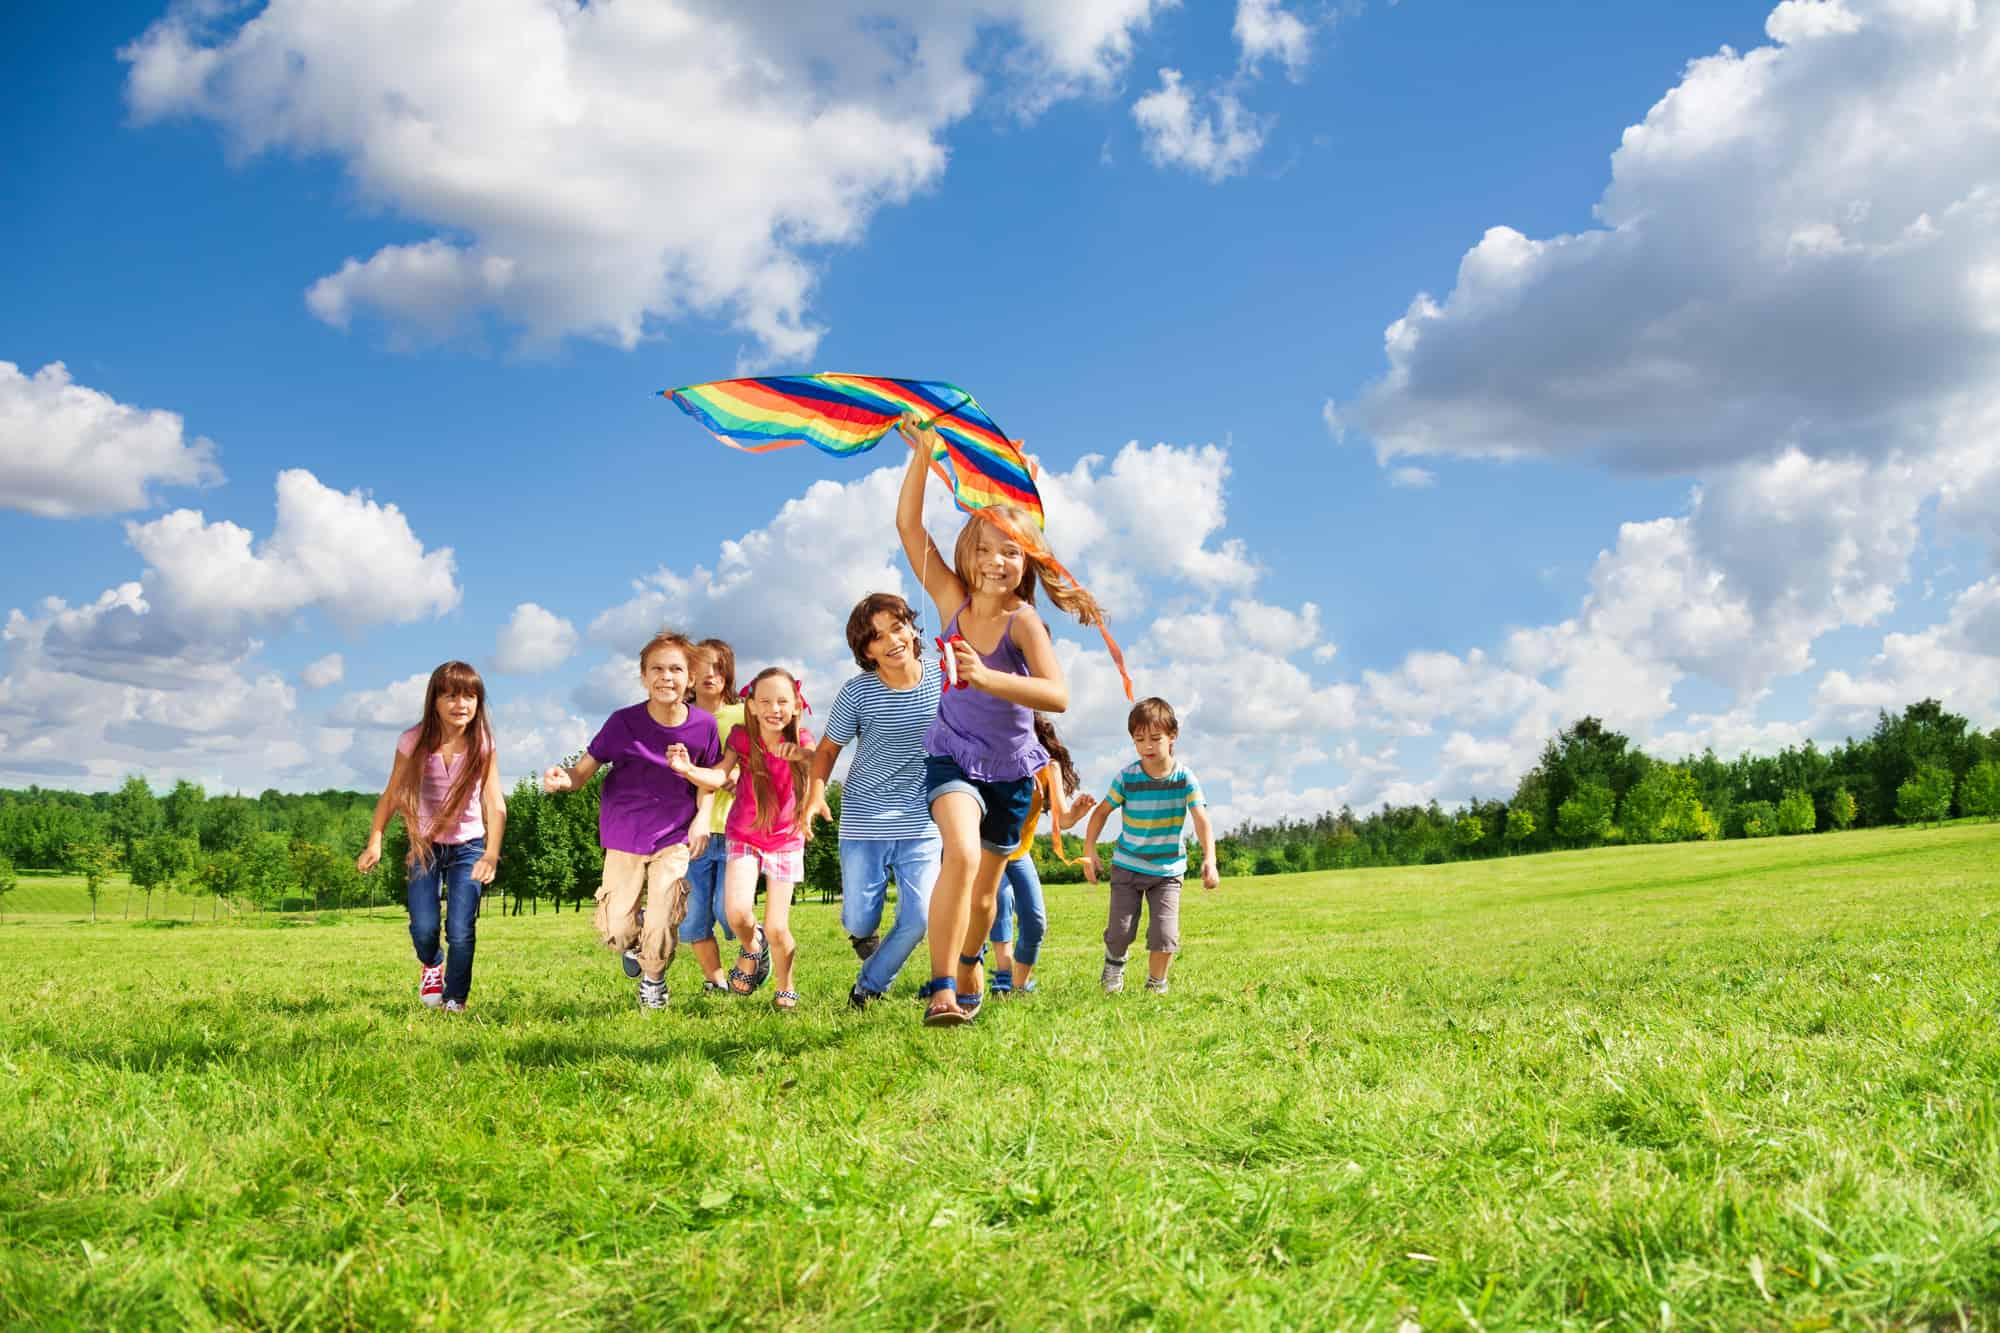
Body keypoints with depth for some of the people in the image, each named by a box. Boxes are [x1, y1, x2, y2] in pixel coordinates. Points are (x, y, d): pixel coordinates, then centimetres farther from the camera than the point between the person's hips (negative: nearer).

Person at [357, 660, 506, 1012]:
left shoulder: (482, 745, -14)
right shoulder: (414, 742, -12)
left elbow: (495, 803, -23)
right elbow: (392, 795, -5)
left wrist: (491, 853, -36)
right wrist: (375, 842, -16)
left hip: (468, 847, -1)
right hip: (425, 846, 1)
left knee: (461, 931, -12)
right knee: (424, 929, -10)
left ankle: (455, 1001, 13)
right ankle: (431, 964, 28)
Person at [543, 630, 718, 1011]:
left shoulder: (703, 726, -9)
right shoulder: (623, 723, -14)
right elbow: (584, 769, -14)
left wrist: (703, 817, -9)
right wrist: (563, 778, -36)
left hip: (674, 839, 0)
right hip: (625, 838, 0)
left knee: (661, 929, -6)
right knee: (614, 932, -1)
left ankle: (653, 980, 27)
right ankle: (635, 945, 37)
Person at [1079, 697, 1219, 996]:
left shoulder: (1184, 778, -11)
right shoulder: (1127, 777, -9)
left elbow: (1202, 820, -18)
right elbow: (1102, 812, 1)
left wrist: (1209, 859, -32)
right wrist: (1089, 852, -5)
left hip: (1168, 870, 0)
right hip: (1127, 867, 0)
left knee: (1165, 934, -9)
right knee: (1119, 931, -1)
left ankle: (1156, 983, 16)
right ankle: (1115, 962, 34)